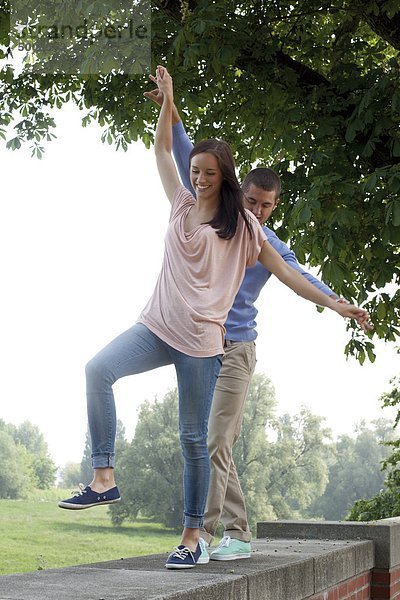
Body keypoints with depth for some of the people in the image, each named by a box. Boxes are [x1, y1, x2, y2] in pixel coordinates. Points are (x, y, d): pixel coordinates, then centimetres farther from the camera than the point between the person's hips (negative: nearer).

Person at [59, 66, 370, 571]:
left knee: (194, 439, 0)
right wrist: (167, 98, 14)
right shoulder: (183, 205, 15)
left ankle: (192, 536, 11)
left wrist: (335, 305, 2)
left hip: (200, 340, -3)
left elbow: (283, 272, 6)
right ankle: (104, 477, -23)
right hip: (158, 326, 4)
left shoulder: (242, 226, 5)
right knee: (98, 368, -25)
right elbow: (162, 150, 20)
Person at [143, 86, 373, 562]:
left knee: (217, 441, -13)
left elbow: (302, 279, -9)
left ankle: (204, 531, -13)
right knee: (213, 442, 2)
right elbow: (188, 165, 6)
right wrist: (172, 116, -2)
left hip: (236, 345, -3)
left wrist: (339, 303, -27)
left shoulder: (273, 248, 5)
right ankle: (237, 532, 8)